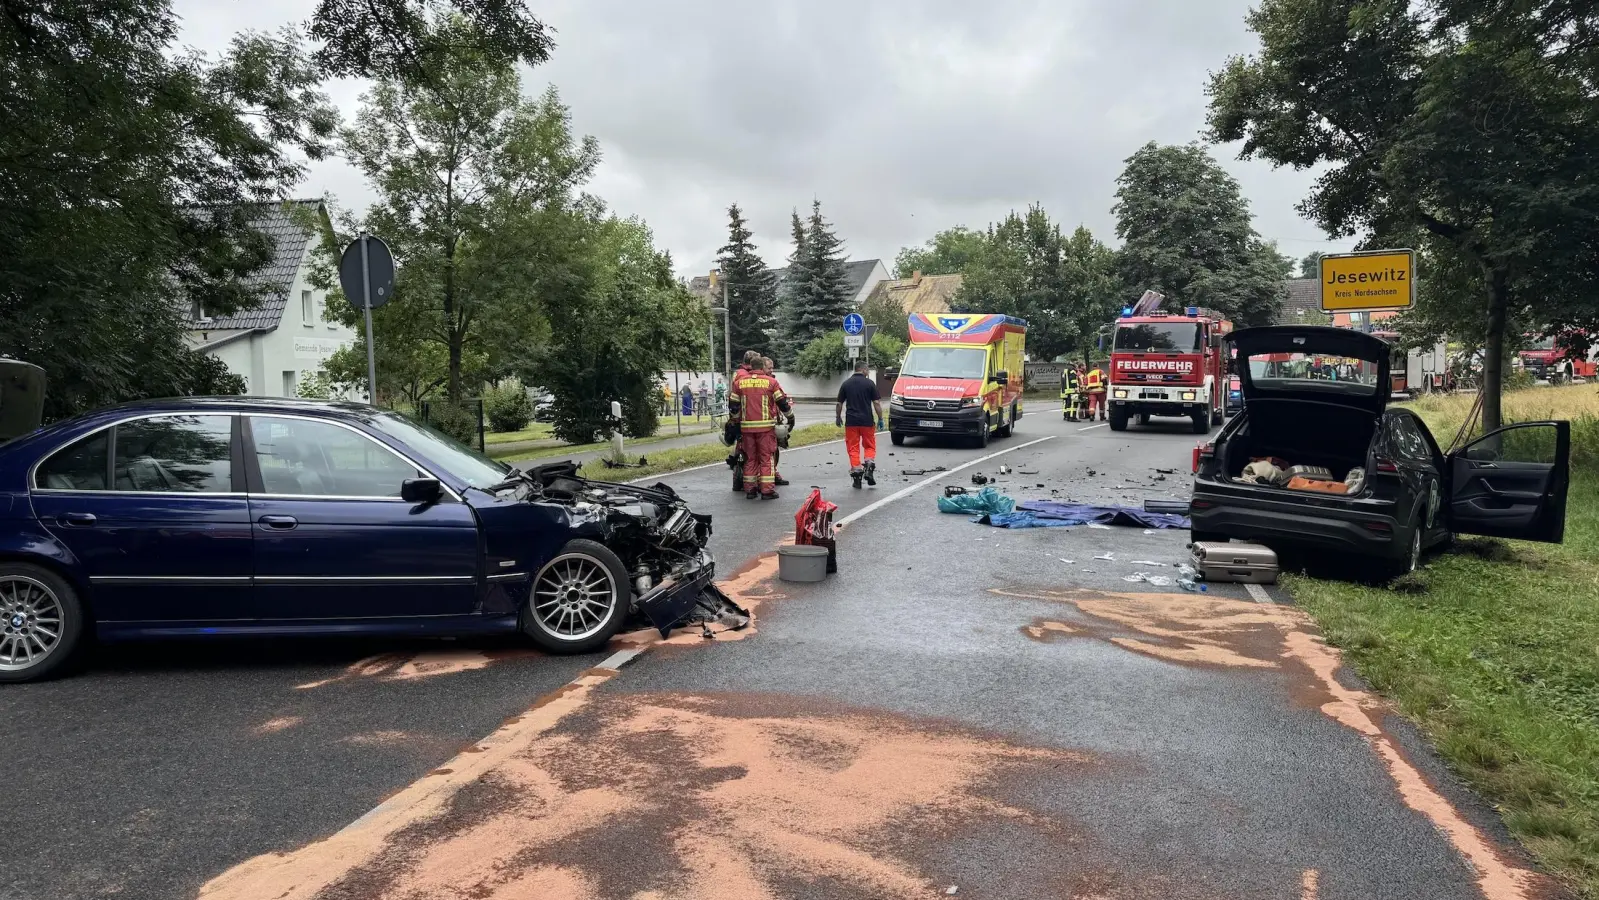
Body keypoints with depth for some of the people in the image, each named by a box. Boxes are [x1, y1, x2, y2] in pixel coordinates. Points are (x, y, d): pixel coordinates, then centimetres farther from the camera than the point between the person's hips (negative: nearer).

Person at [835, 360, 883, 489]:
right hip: (867, 421, -1)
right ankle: (869, 468, -7)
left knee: (853, 448, 6)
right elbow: (876, 403, -5)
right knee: (869, 446, 13)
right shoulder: (869, 383, -2)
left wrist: (838, 417, 20)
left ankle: (856, 475, 3)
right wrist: (880, 419, 2)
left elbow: (839, 404, 7)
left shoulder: (846, 383, 4)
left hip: (851, 421, 1)